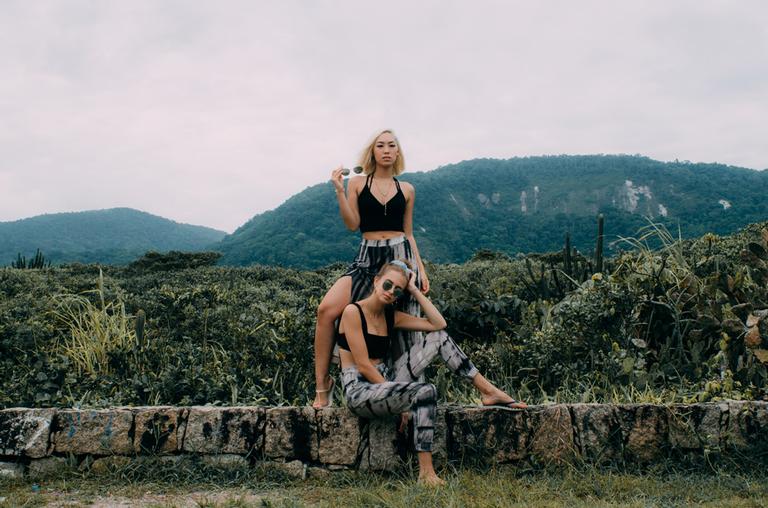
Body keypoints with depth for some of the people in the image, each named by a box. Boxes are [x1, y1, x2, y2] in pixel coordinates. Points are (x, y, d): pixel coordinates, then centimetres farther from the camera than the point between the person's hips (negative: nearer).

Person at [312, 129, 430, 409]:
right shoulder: (357, 183, 7)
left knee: (401, 326, 1)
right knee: (326, 309, -21)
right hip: (367, 257, -1)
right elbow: (352, 224, -2)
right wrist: (339, 190, -10)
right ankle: (322, 384, -11)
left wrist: (421, 269, 9)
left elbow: (408, 233, 14)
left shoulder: (406, 189, 11)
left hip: (401, 256, 1)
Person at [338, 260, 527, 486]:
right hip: (360, 391, -7)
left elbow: (439, 324, 1)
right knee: (425, 391, -33)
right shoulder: (353, 312, -12)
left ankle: (488, 391, -2)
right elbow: (363, 365, -17)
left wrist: (415, 290, 0)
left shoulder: (391, 316, 9)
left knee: (439, 337, -2)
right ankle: (426, 472, -25)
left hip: (385, 381, 8)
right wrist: (399, 400, -16)